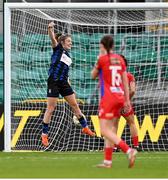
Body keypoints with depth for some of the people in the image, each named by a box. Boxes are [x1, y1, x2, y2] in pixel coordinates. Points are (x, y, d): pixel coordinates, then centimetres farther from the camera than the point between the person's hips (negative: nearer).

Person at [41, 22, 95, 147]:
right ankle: (44, 134, 2)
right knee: (51, 108, -5)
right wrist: (50, 29, -40)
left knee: (75, 105, 10)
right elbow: (52, 38, -20)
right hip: (53, 82, -7)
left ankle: (85, 127, 22)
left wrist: (70, 87, 19)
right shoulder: (58, 49, 0)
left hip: (64, 83, 7)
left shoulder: (68, 57, 18)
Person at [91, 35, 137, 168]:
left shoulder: (102, 59, -7)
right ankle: (107, 161, 11)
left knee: (105, 131, -8)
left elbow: (93, 76, 7)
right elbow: (125, 81, 10)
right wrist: (127, 100, 15)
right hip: (120, 97, 7)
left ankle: (129, 151, -24)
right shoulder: (120, 59, 8)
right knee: (112, 129, 12)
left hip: (108, 97, -7)